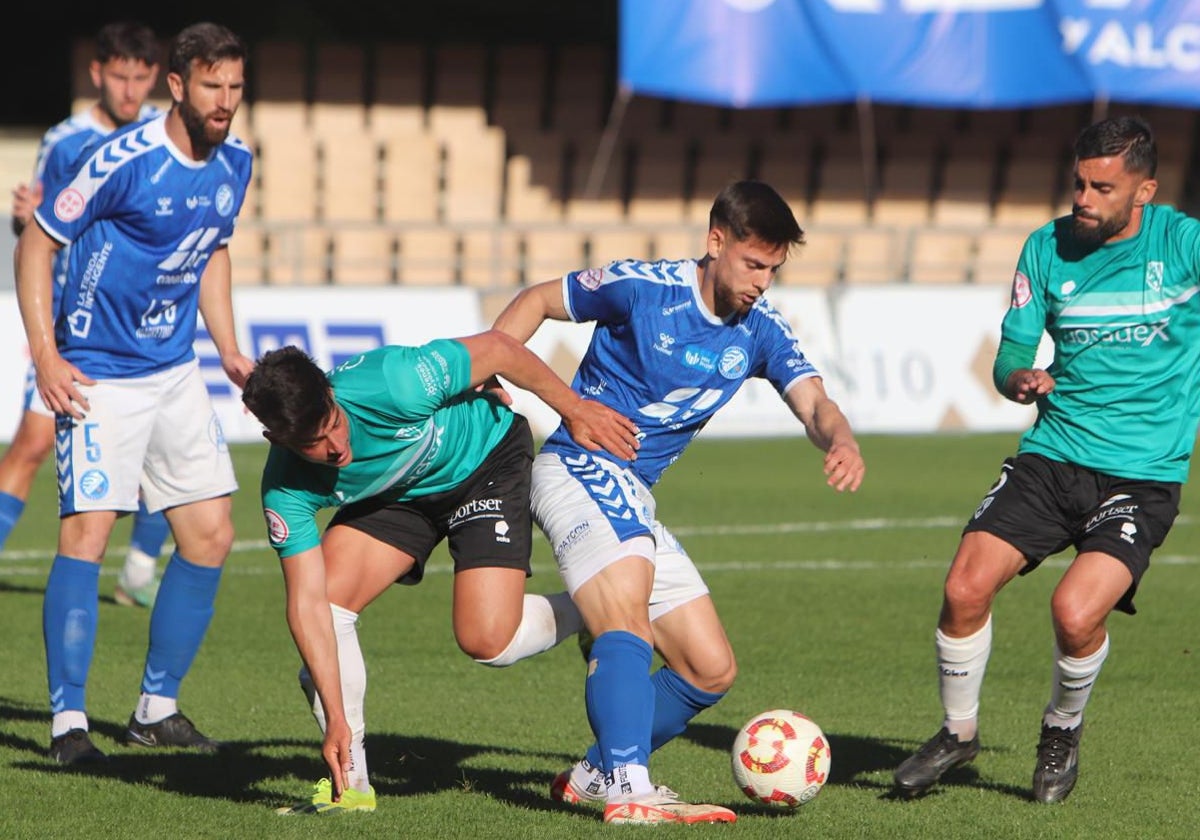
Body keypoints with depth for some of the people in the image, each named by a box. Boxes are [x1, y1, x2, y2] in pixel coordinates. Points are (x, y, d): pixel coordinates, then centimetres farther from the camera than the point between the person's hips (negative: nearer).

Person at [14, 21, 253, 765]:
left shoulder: (235, 164, 3)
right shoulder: (124, 160, -18)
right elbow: (38, 241, -10)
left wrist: (230, 351, 12)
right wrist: (45, 355, -16)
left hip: (176, 372, 7)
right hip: (99, 378, -7)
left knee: (211, 537, 5)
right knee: (86, 533, -16)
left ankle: (158, 708, 17)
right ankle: (69, 722, -10)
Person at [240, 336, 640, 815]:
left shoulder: (392, 384, -39)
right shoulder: (286, 489, -27)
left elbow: (496, 348, -23)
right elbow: (308, 602, -25)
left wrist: (574, 409, -10)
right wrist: (336, 718, -30)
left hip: (487, 461, -4)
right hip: (397, 493, 4)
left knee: (486, 642, -18)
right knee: (329, 598, -16)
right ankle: (351, 783, -3)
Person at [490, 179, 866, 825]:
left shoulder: (760, 330, 4)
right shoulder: (641, 287, -10)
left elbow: (813, 403, -10)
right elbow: (537, 302, 1)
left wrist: (842, 442, -33)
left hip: (635, 501, 8)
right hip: (578, 472, -8)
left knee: (711, 671, 7)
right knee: (629, 600, -33)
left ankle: (594, 776, 20)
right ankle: (627, 790, -43)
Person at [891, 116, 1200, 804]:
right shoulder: (1048, 248, 4)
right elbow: (1010, 356, 9)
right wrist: (1021, 379, -13)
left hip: (1143, 478, -3)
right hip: (1052, 457, 3)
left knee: (1076, 613, -23)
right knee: (966, 588, -14)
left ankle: (1063, 732, 9)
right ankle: (959, 733, 12)